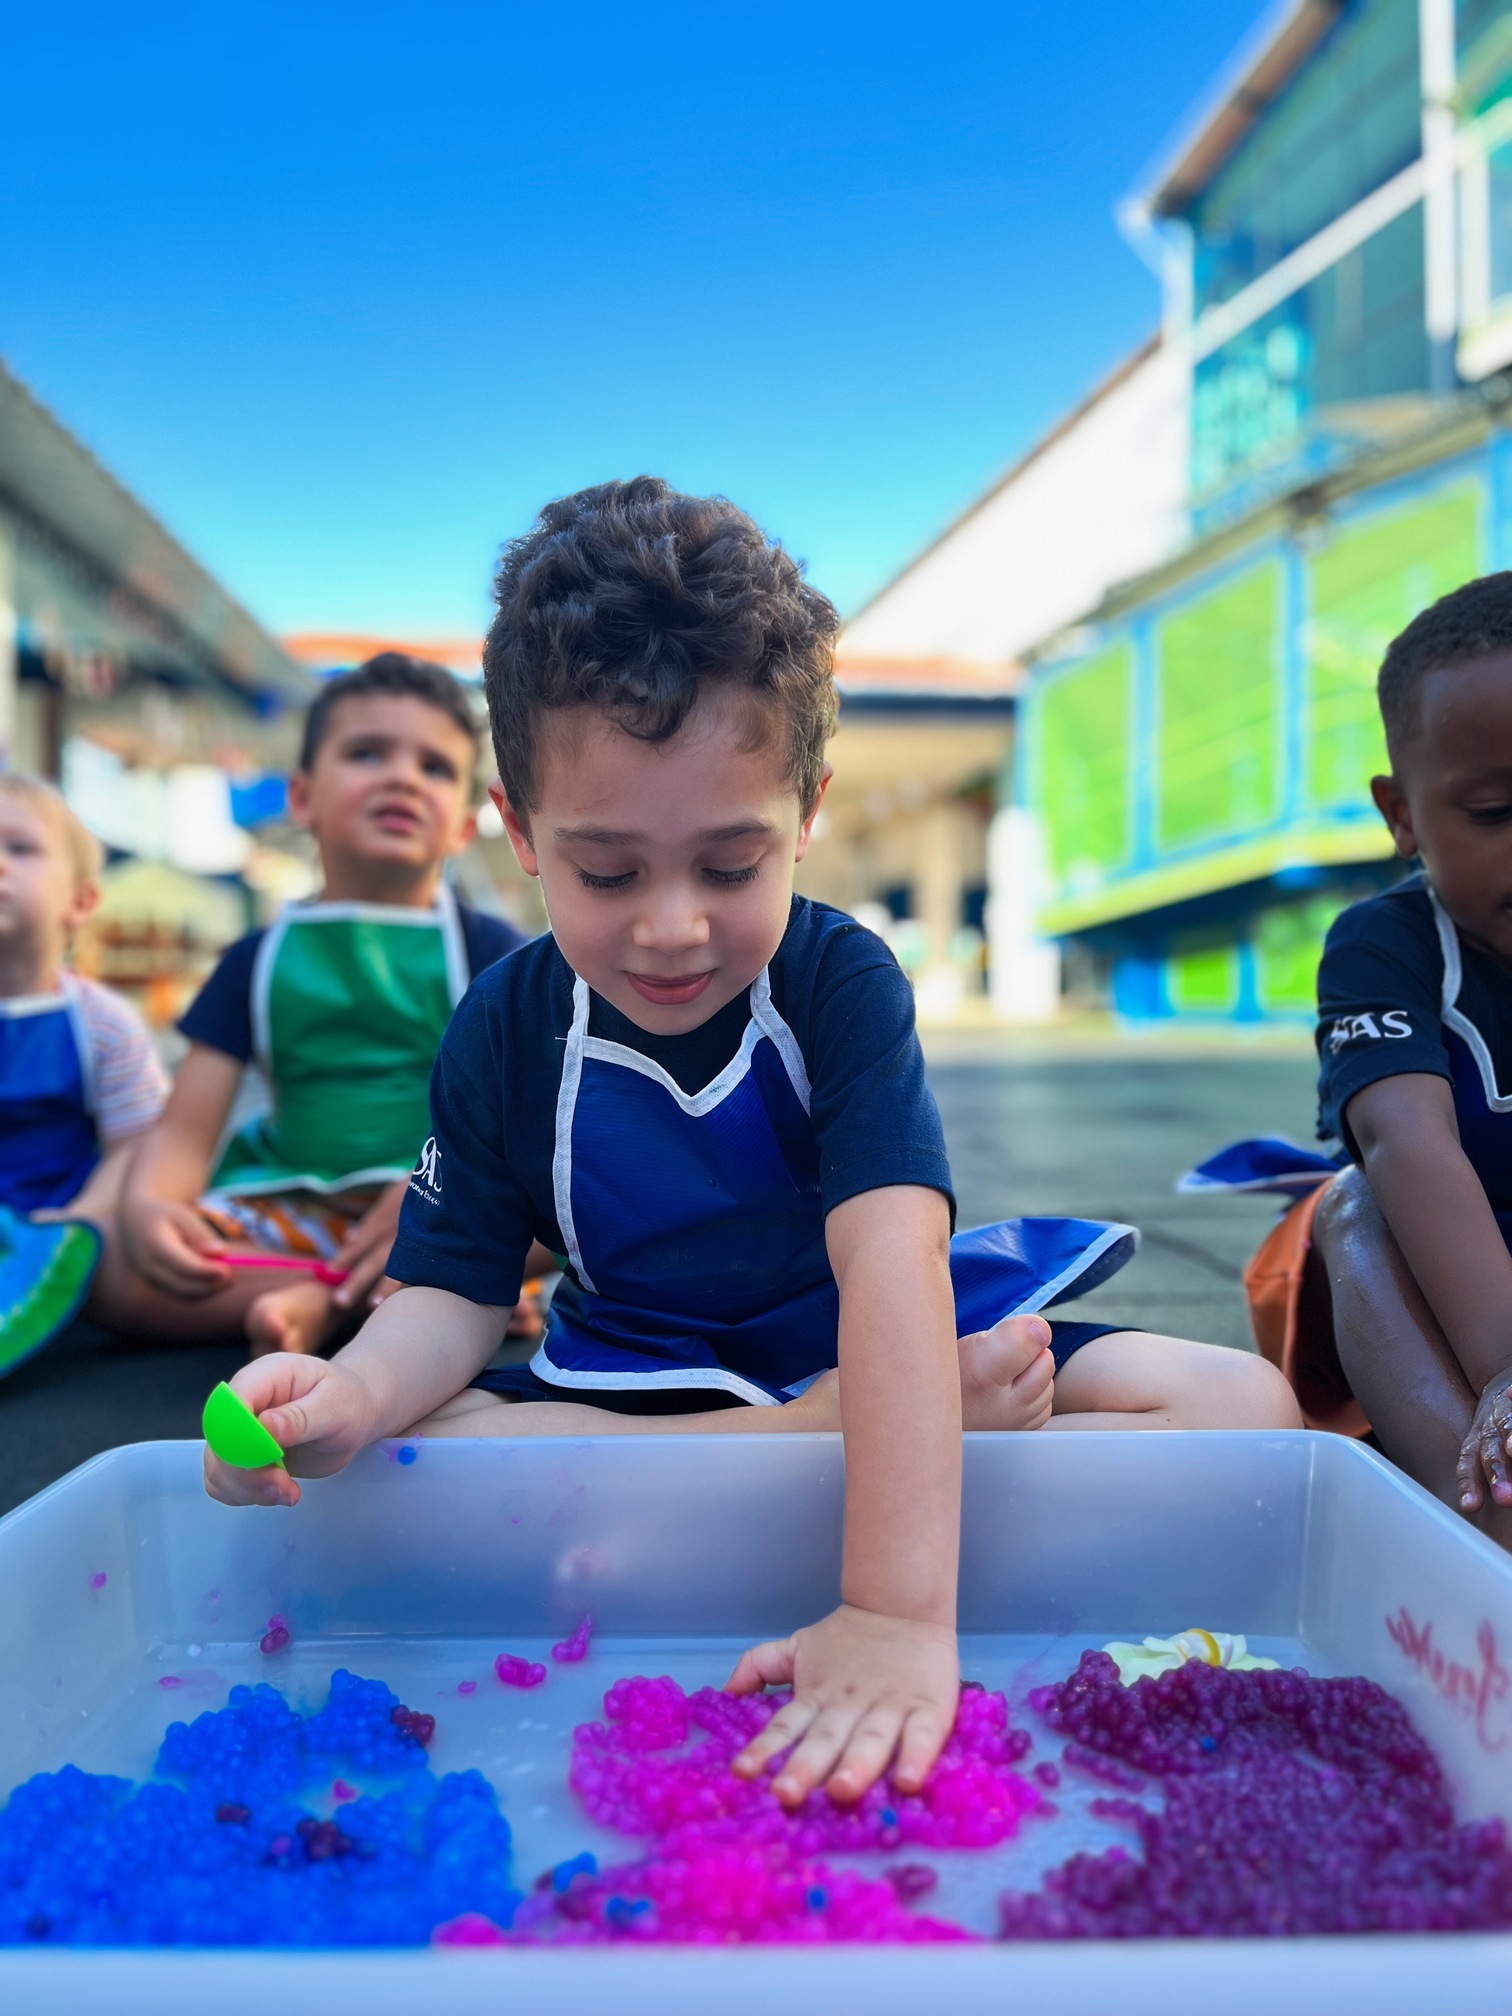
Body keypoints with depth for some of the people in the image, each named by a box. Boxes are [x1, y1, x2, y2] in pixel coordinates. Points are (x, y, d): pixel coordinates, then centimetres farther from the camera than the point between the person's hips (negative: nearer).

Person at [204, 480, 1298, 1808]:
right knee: (392, 1468, -29)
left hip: (887, 1347, -1)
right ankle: (830, 1439, -26)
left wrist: (899, 1610, -44)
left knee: (1245, 1406, -19)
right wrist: (356, 1390, -34)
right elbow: (456, 1296, -8)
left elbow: (893, 1260, -33)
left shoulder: (843, 982, -19)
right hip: (633, 1384, 2)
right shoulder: (504, 1031, -9)